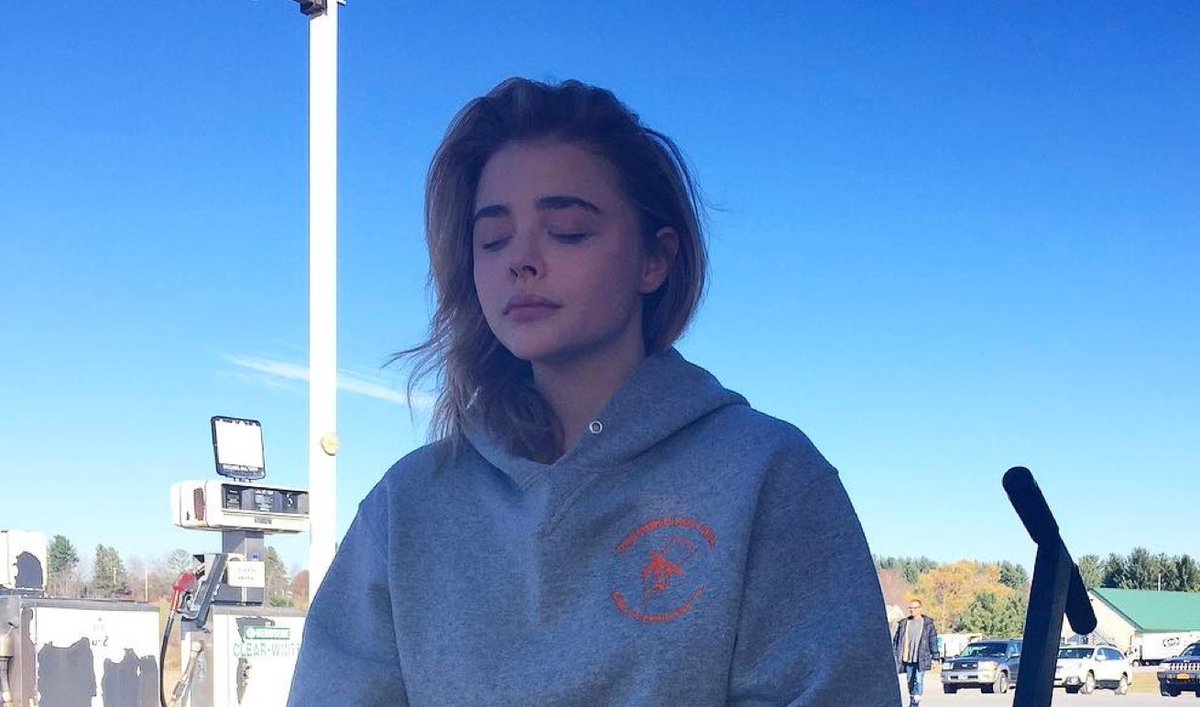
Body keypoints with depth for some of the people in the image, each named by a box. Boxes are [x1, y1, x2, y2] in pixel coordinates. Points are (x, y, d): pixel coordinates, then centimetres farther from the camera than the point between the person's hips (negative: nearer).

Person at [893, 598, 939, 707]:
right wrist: (894, 656, 6)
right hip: (907, 659, 3)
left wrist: (935, 657, 0)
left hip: (920, 659, -3)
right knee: (910, 681, 10)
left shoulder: (928, 623, 3)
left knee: (918, 681, -9)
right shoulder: (903, 624, 8)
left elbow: (933, 641, 4)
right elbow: (896, 640, 10)